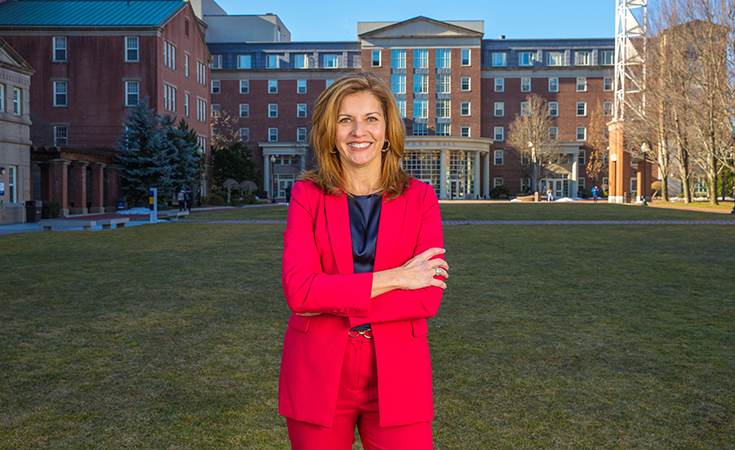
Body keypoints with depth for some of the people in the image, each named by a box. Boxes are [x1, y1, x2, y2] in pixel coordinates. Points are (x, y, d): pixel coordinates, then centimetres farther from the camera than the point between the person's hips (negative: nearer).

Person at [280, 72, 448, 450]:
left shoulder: (420, 198, 1)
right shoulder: (307, 194, 0)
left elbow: (429, 297, -9)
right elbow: (297, 288, -12)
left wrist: (332, 301, -15)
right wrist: (392, 278, -15)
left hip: (395, 378, 0)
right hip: (319, 375, 0)